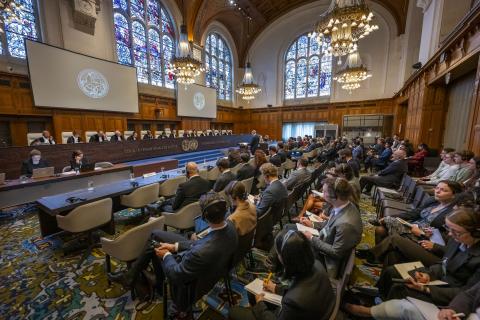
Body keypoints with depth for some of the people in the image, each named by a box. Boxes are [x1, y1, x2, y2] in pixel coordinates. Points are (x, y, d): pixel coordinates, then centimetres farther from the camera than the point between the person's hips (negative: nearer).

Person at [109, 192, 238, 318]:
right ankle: (132, 275, 29)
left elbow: (176, 274, -24)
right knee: (155, 234, 9)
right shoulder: (228, 225, -21)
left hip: (193, 278, -6)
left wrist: (166, 255, -6)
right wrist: (175, 246, -3)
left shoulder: (202, 252, -43)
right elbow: (201, 243, -4)